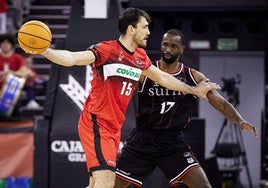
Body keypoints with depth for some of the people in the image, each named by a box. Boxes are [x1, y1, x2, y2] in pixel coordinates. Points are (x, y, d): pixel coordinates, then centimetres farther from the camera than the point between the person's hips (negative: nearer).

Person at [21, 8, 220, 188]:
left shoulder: (140, 57, 11)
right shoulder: (107, 50, -13)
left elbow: (162, 78, 27)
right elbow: (71, 58, -23)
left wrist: (194, 90, 34)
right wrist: (44, 50, -39)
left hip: (114, 127, 9)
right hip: (96, 124, -9)